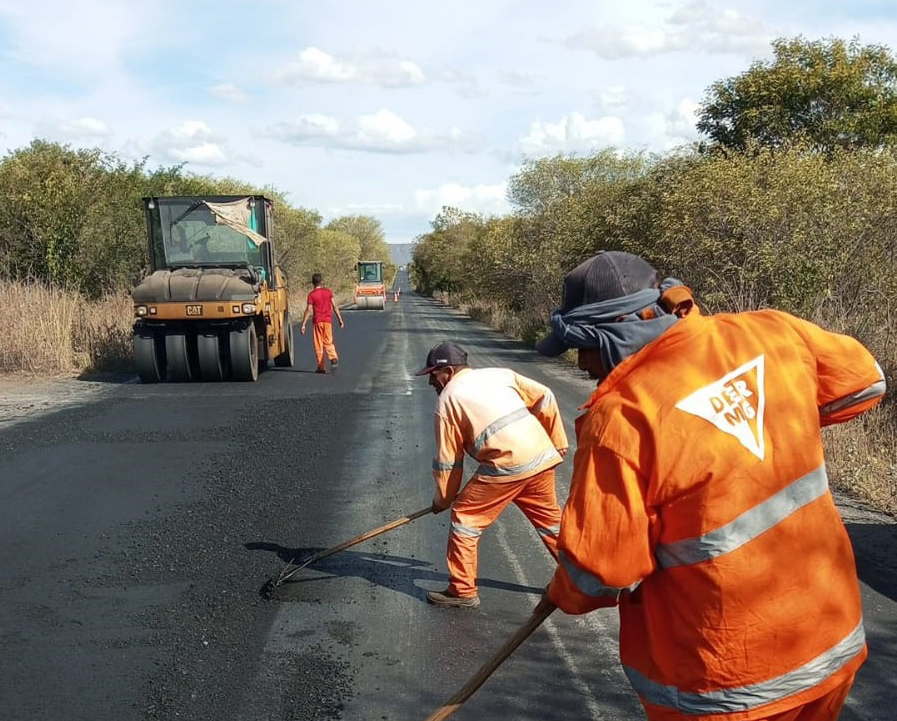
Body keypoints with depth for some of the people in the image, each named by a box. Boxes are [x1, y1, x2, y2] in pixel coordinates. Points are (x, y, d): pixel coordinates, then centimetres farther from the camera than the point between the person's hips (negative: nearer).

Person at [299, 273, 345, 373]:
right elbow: (335, 306, 2)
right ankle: (334, 358, -16)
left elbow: (308, 310, -9)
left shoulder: (311, 294, -5)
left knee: (318, 345, 5)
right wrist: (340, 319, 9)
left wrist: (303, 324, -7)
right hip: (328, 320, 2)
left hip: (317, 321, -2)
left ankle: (321, 367, 7)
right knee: (328, 342, 10)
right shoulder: (328, 292, 3)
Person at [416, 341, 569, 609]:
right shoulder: (499, 374, 18)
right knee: (550, 518, 23)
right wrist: (558, 443, 19)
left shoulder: (447, 401, 6)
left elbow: (447, 461, 9)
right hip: (543, 457, 6)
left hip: (506, 466, -6)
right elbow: (544, 398, 12)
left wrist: (443, 499, 23)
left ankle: (462, 590, 13)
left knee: (465, 517, 8)